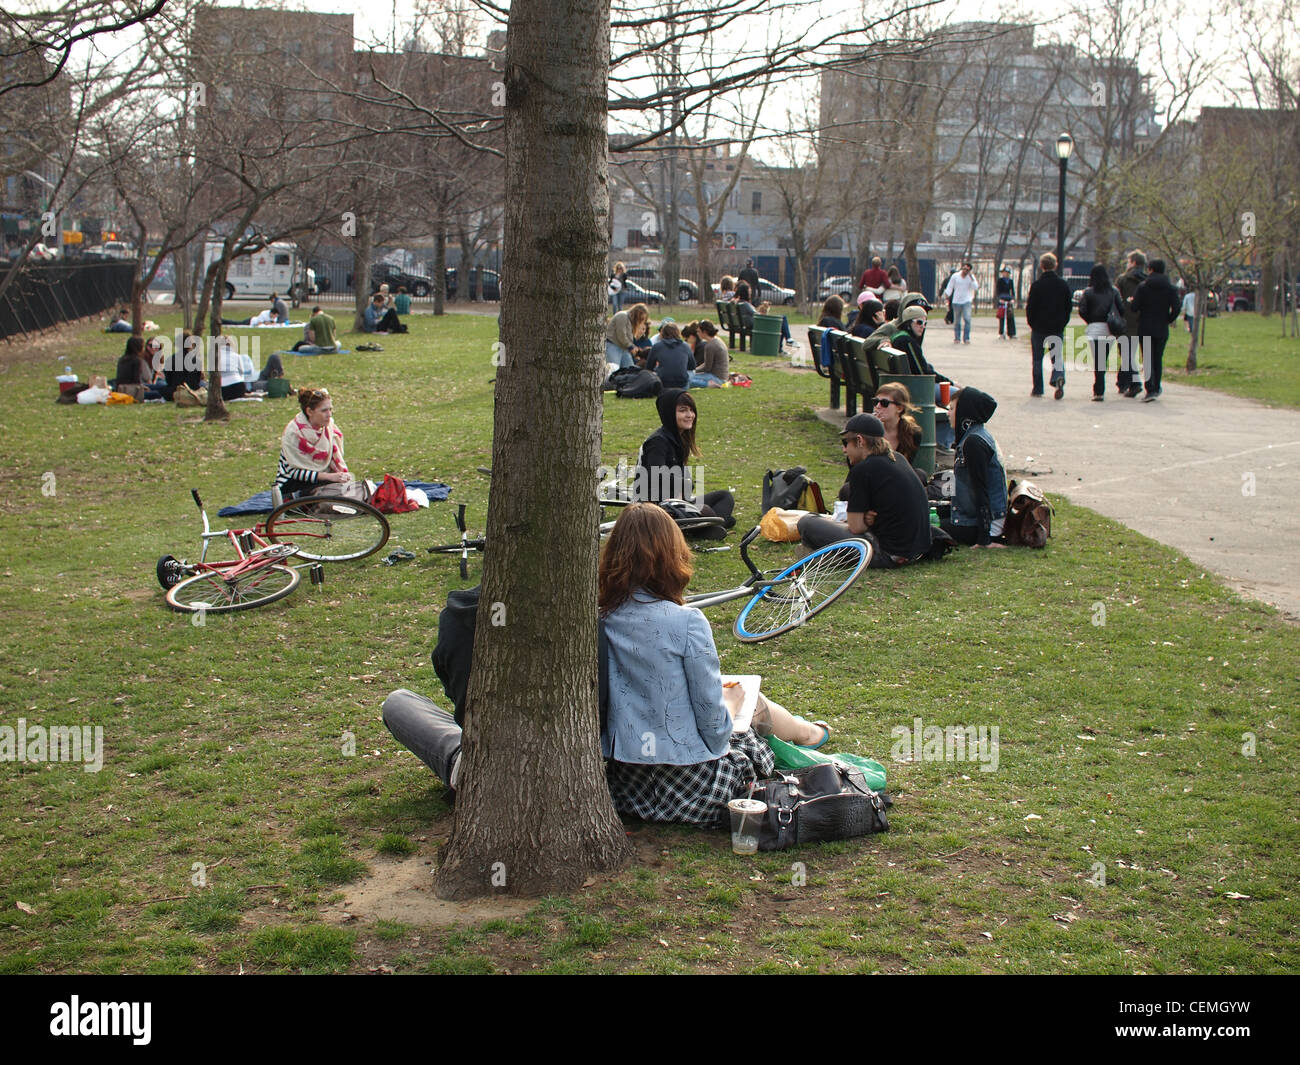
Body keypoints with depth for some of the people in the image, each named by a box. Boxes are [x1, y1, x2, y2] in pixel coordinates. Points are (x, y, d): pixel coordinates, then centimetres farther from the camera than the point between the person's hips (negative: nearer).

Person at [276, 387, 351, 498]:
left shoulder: (330, 427, 0)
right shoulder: (292, 433, -17)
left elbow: (336, 460, 8)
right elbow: (294, 471, -18)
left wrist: (343, 475, -15)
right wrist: (329, 476, -26)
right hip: (293, 483, -7)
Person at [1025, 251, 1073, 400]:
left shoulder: (1036, 284, -10)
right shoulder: (1064, 284, -1)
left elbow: (1030, 307, -8)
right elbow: (1069, 305, 3)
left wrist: (1031, 323, 6)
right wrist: (1063, 322, 12)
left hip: (1039, 327, -2)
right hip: (1057, 327, 2)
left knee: (1037, 359, 9)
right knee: (1057, 356, 8)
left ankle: (1037, 388, 10)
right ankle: (1059, 376, -21)